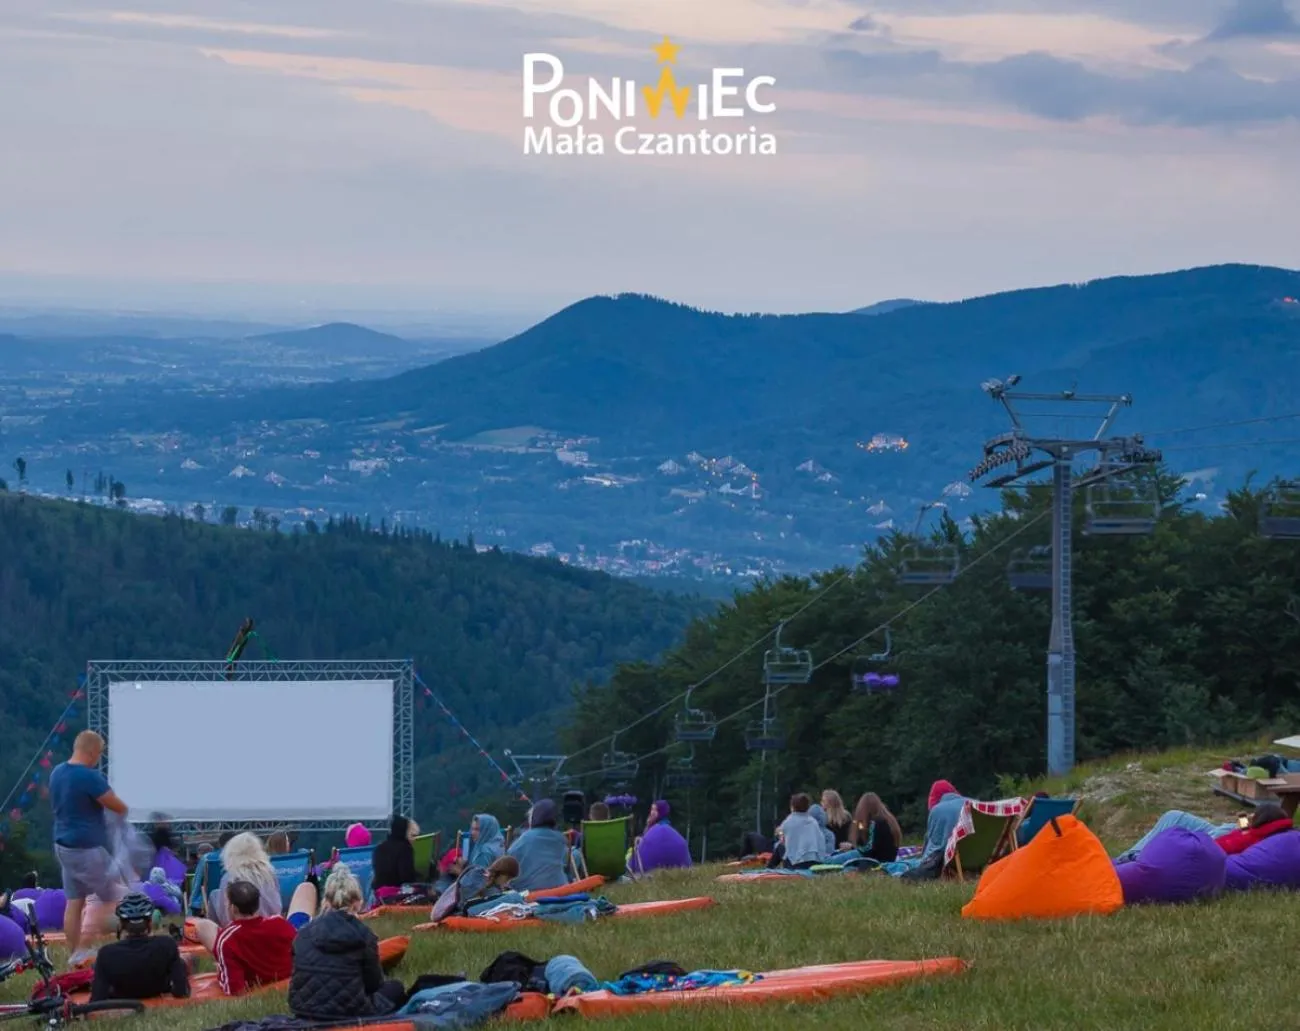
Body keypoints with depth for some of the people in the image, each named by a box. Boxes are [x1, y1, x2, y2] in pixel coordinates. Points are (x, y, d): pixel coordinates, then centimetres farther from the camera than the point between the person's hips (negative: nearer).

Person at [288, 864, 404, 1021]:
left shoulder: (303, 935, 5)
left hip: (304, 1015, 5)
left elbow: (297, 982, 11)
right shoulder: (364, 936, -5)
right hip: (350, 1017, -5)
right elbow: (373, 984, 5)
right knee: (395, 989, 23)